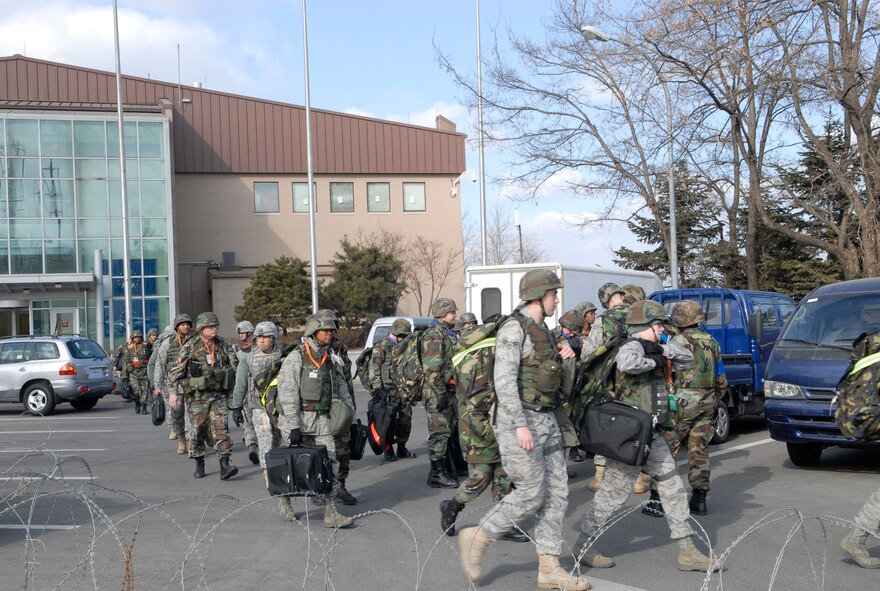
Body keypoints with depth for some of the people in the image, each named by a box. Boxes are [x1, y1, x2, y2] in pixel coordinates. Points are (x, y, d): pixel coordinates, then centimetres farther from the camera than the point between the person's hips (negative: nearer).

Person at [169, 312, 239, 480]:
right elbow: (176, 370, -2)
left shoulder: (224, 346, 4)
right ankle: (199, 465, 22)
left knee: (220, 428, -10)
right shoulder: (190, 347, -4)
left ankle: (224, 466, -15)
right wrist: (173, 392, -8)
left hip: (219, 395, 1)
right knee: (198, 430, 7)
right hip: (198, 395, -1)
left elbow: (235, 367, 12)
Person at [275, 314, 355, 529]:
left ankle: (331, 513, -5)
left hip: (322, 421, 5)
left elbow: (342, 389, 20)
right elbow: (287, 394, -15)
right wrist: (293, 426, -20)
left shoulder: (332, 360, 11)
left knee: (330, 465, -5)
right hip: (296, 418, -5)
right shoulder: (296, 358, -9)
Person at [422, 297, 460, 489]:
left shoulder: (448, 334, 19)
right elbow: (432, 367, -22)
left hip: (448, 391, 10)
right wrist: (440, 392, -24)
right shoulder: (434, 334, -13)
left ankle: (441, 471, 22)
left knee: (445, 432, 14)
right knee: (439, 432, -8)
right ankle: (437, 475, -4)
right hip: (438, 392, -10)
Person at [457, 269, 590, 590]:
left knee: (556, 494, 5)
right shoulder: (514, 329, -11)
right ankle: (476, 539, 9)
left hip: (546, 421, 9)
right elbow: (504, 380, -19)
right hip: (520, 420, -9)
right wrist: (520, 425, -24)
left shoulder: (542, 331, 16)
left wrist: (563, 356, 8)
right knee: (530, 495, -8)